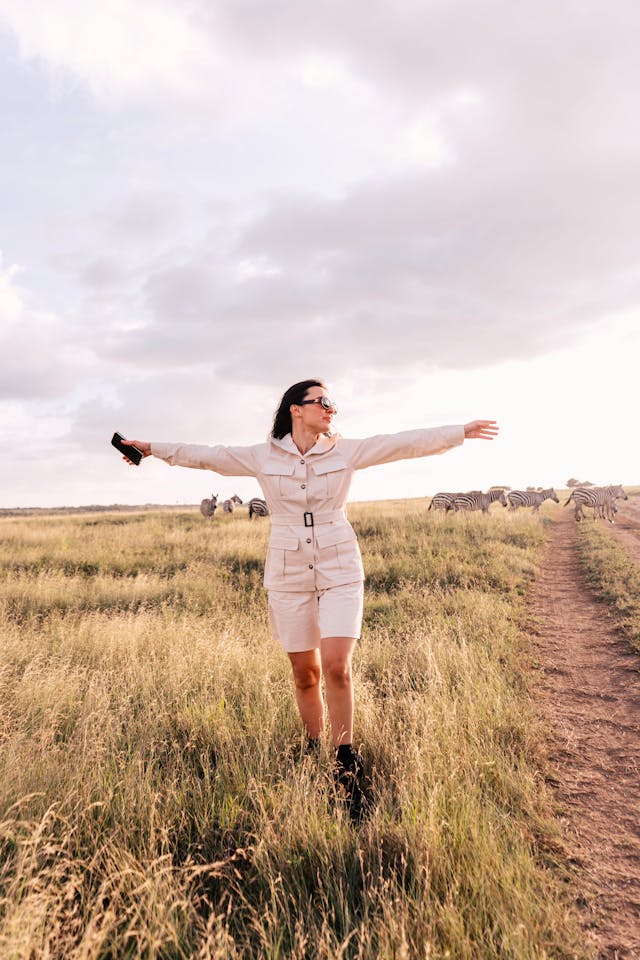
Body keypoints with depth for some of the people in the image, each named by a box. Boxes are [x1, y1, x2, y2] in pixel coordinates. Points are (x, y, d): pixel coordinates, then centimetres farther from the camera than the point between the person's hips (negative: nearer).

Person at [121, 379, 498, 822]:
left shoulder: (346, 451, 1)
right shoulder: (263, 457, 1)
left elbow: (405, 443, -1)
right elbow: (206, 455, 6)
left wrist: (460, 432, -3)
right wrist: (153, 449, 7)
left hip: (341, 572, 0)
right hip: (289, 577, 1)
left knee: (336, 666, -13)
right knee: (306, 674, 7)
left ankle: (347, 763, 3)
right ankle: (315, 754, 27)